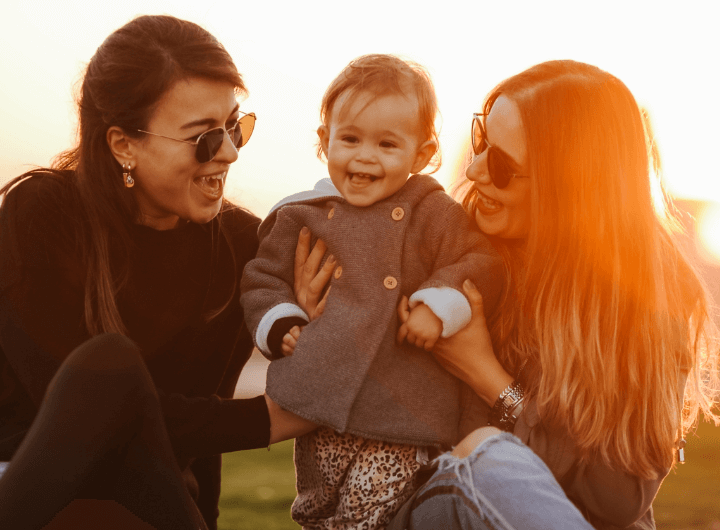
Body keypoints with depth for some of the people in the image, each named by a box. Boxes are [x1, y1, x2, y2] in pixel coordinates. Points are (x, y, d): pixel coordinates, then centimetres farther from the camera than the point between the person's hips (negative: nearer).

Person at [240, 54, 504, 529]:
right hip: (322, 401, 3)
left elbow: (481, 265, -2)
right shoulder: (302, 214, 9)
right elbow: (264, 279, 17)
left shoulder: (433, 214, 2)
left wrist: (439, 306, -17)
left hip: (404, 413, -3)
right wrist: (280, 325, 0)